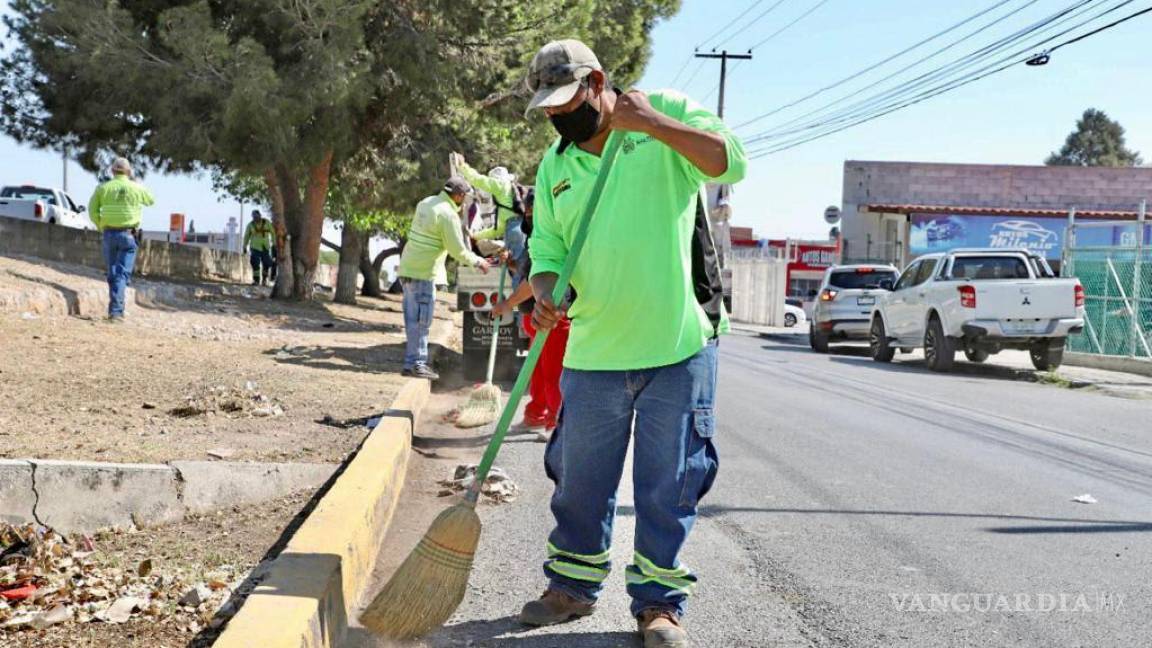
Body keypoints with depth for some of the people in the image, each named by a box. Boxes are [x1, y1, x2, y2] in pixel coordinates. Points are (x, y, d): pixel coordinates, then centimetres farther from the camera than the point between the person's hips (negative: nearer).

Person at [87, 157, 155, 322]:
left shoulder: (103, 188, 1)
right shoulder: (137, 188, -2)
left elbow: (92, 211, -1)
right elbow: (151, 201, 17)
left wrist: (100, 227, 12)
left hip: (109, 233, 2)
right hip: (128, 235, -2)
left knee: (112, 273, 15)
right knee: (122, 273, -4)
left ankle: (115, 308, 23)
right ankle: (116, 310, -15)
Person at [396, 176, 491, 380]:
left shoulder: (426, 202, 10)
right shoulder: (448, 215, -15)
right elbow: (458, 251, -13)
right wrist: (478, 262, 1)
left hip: (408, 268, 9)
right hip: (422, 273, -9)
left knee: (414, 318, 13)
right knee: (421, 319, -2)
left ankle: (413, 362, 18)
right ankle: (416, 363, 1)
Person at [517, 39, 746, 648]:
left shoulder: (666, 112, -1)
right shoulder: (555, 165, 10)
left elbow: (730, 161, -13)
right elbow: (547, 248, 9)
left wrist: (653, 125, -22)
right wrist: (545, 293, -12)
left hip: (679, 345, -4)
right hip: (593, 350, 4)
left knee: (669, 482, 5)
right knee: (580, 479, 12)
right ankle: (573, 585, 32)